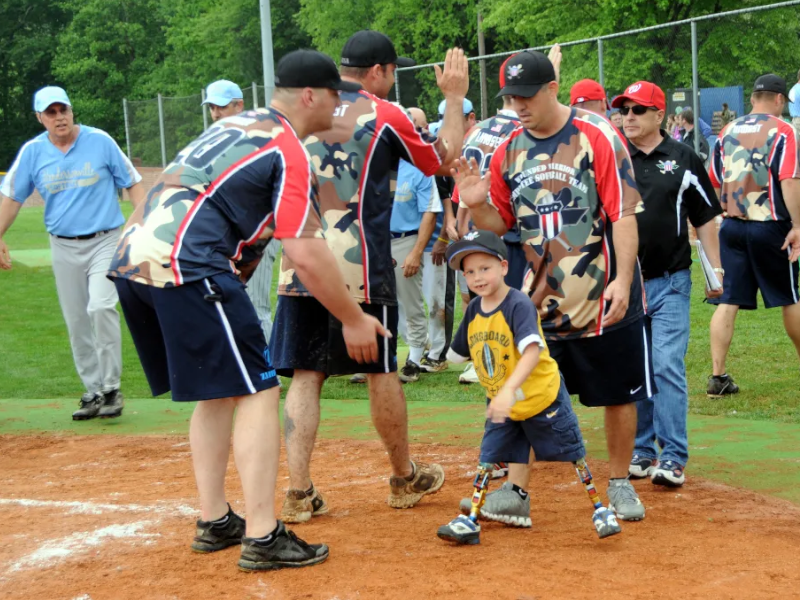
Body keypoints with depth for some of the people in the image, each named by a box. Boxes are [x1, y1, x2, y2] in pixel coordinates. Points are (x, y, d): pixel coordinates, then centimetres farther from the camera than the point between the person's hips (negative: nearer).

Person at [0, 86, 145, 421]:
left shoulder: (100, 141, -5)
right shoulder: (32, 151, 0)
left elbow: (133, 183, 0)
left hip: (105, 241, -3)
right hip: (64, 248, 3)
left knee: (101, 307, -21)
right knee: (76, 323, 6)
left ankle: (111, 388, -11)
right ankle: (94, 393, 18)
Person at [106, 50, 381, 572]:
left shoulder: (237, 124, 24)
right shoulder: (289, 151, -3)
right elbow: (307, 256, -8)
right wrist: (353, 320, 1)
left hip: (132, 258, 9)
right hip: (185, 268, -9)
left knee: (219, 391, 20)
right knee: (257, 390, -5)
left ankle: (215, 523, 24)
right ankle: (262, 539, -9)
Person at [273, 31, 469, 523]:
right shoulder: (385, 116, -5)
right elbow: (443, 158, 7)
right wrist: (454, 98, 17)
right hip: (359, 263, -4)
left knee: (304, 375, 5)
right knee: (381, 371, 9)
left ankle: (299, 492, 0)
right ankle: (405, 479, 24)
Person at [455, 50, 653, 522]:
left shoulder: (598, 137, -9)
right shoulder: (510, 151, 5)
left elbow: (624, 214, -13)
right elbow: (500, 223, 13)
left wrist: (622, 278, -22)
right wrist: (477, 204, -9)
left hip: (604, 297, -4)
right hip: (539, 300, 4)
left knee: (619, 394, 7)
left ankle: (620, 484, 23)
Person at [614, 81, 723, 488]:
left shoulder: (683, 159, 3)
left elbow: (705, 217, 8)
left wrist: (715, 269, 2)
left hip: (670, 283, -2)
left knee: (668, 367, -10)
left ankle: (673, 458, -7)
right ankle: (642, 451, 20)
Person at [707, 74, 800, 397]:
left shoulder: (728, 131, 10)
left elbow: (713, 182, 14)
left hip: (731, 225, 4)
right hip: (770, 225, -4)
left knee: (728, 301, 2)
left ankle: (718, 376, -4)